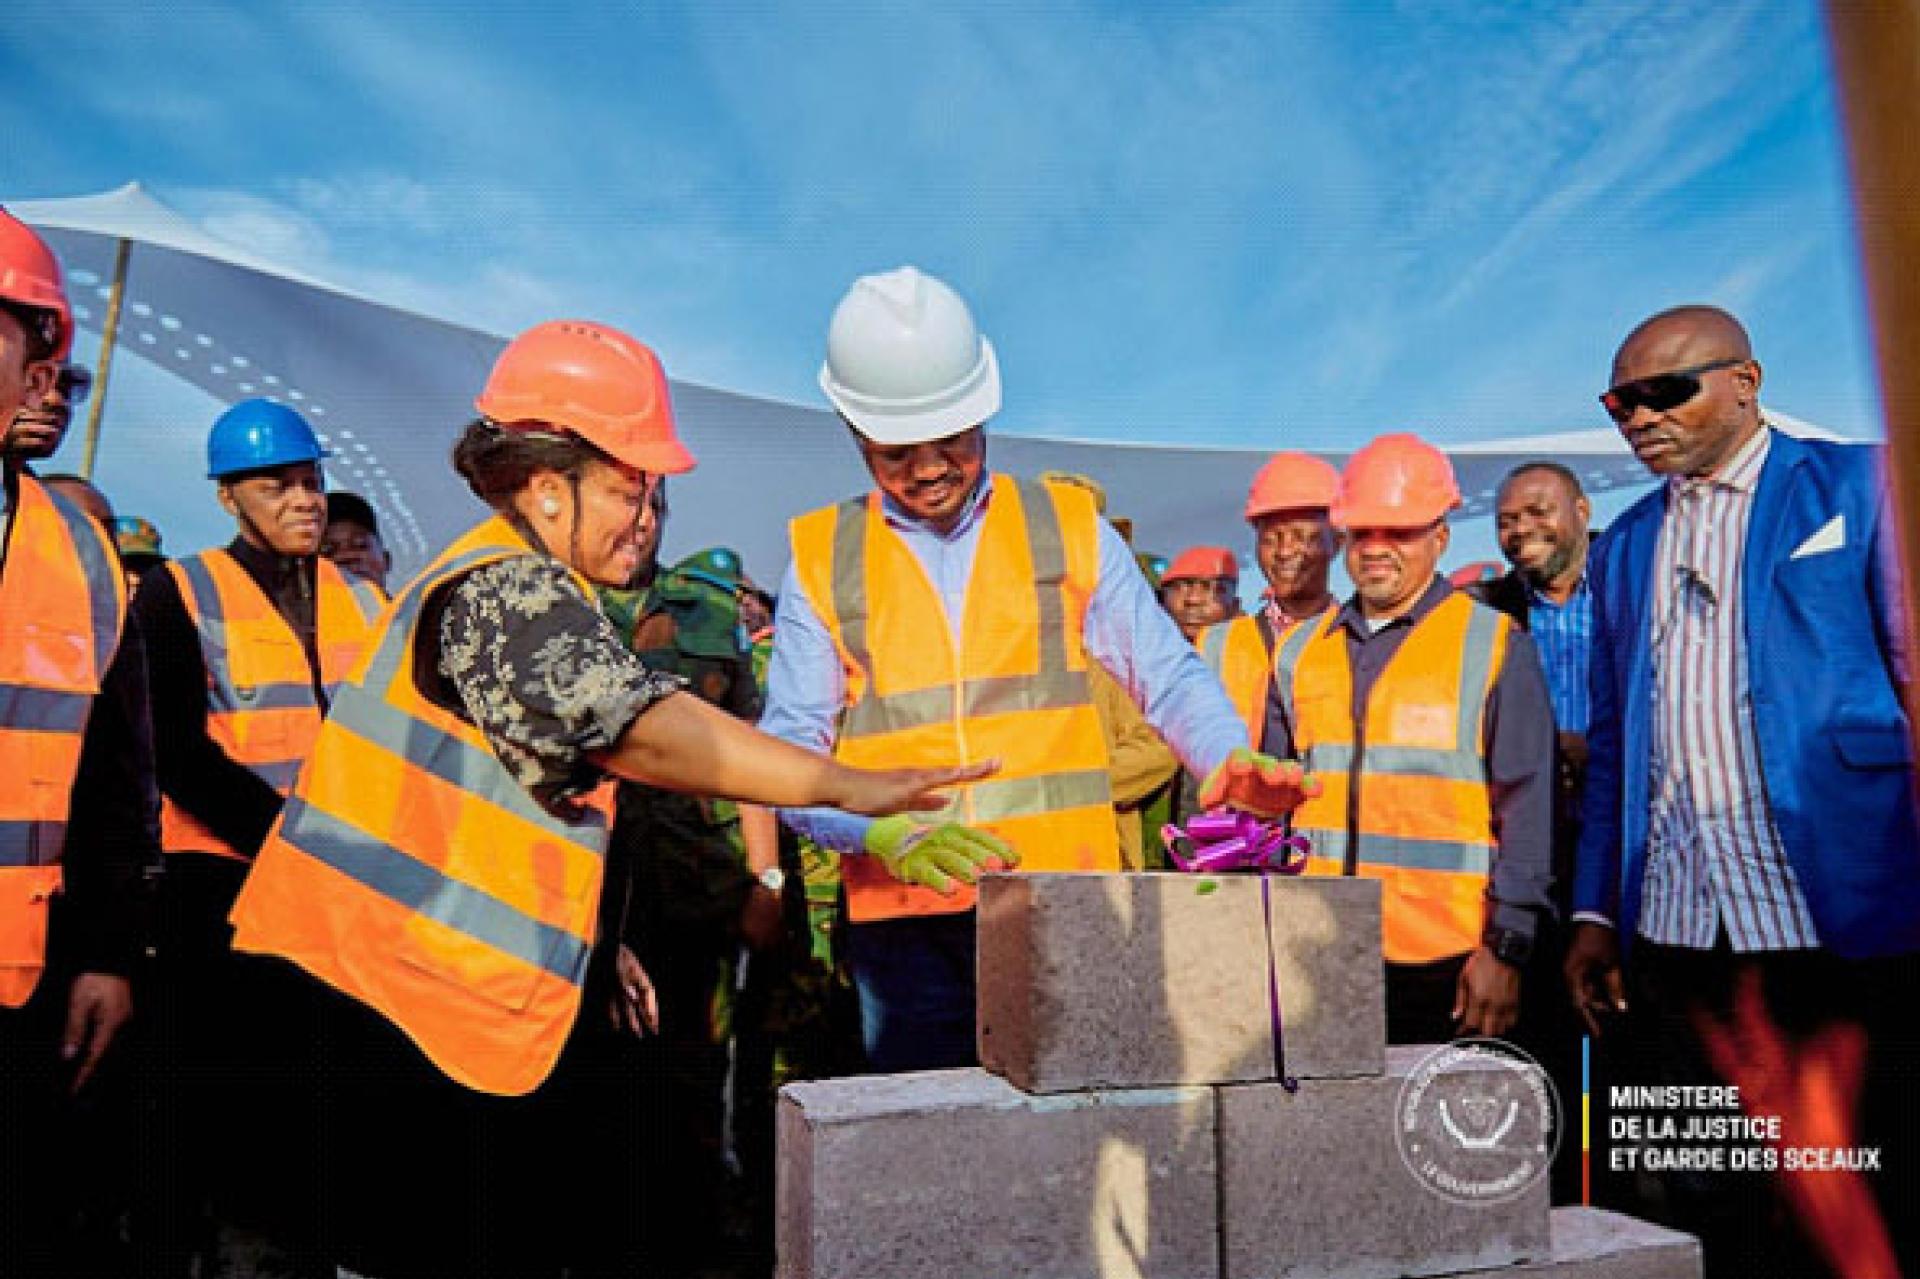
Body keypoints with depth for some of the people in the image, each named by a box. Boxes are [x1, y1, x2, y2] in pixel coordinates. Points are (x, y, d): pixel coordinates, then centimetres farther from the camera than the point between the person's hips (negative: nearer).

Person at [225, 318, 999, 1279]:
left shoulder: (516, 592, 18)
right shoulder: (507, 589, -17)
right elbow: (643, 729, -32)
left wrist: (594, 939, 21)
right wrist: (850, 787, -32)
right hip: (412, 1001, -10)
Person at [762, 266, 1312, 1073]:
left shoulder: (1069, 528, 9)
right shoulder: (822, 560, 7)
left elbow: (1168, 677, 10)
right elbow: (787, 750, 2)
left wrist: (1228, 759, -12)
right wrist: (882, 829, -17)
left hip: (1066, 908, 0)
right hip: (904, 917, 0)